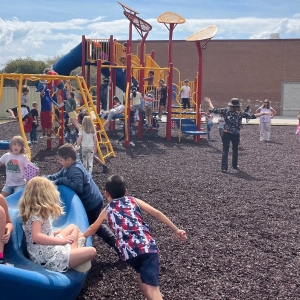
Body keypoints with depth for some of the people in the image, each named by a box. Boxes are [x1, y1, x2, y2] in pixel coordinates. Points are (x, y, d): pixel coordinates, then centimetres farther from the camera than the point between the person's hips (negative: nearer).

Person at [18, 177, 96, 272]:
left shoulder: (36, 212, 12)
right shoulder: (37, 214, -17)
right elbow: (36, 237, -32)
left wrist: (59, 232, 11)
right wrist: (62, 240, -29)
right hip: (49, 258, -10)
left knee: (73, 227, 25)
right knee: (91, 251, -13)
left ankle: (74, 254, 7)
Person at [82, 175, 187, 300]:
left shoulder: (107, 210, 25)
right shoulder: (133, 200, 24)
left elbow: (93, 228, 42)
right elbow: (157, 213, 14)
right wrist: (176, 230, 18)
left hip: (129, 250, 0)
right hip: (147, 245, 0)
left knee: (143, 276, 26)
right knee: (151, 287, -9)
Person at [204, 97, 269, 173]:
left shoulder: (225, 111, -7)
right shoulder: (241, 113, -10)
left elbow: (214, 110, -3)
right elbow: (252, 116, -11)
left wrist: (209, 102, 10)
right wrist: (263, 114, -5)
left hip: (226, 133, 0)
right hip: (236, 134, 0)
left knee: (225, 150, -1)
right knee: (235, 150, 20)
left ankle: (224, 167, -11)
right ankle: (235, 165, 32)